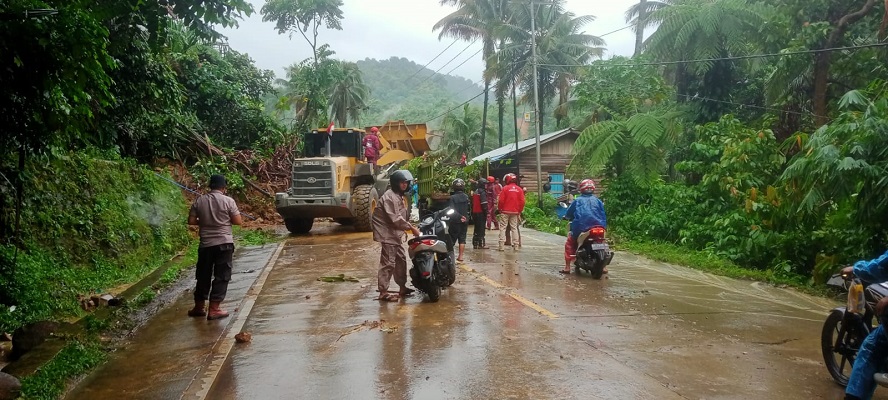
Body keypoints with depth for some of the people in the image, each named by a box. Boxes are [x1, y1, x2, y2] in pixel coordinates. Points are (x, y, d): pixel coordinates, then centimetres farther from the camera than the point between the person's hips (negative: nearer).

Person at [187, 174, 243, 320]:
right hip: (224, 243, -3)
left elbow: (191, 221, 3)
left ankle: (199, 307, 25)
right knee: (221, 276, 3)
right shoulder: (228, 201, -7)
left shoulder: (199, 201, 2)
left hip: (205, 244, 4)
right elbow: (238, 221, -6)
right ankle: (214, 309, 1)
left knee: (203, 275, 15)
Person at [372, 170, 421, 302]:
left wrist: (411, 227, 6)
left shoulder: (399, 196, 15)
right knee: (388, 263, -11)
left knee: (401, 260, 15)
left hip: (396, 233, 11)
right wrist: (411, 228, -22)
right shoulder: (389, 196, -18)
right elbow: (395, 218, -25)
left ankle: (402, 288, 25)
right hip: (387, 233, -11)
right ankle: (383, 292, -8)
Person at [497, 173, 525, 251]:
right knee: (514, 228, 10)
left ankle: (501, 245, -6)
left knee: (503, 228, 0)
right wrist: (519, 210, 10)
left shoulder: (505, 188, -8)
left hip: (505, 212, -3)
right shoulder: (519, 189, 2)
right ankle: (515, 245, 8)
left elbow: (501, 200, -10)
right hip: (515, 212, 3)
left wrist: (500, 209, 4)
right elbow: (522, 201, 1)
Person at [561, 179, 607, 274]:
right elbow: (603, 215, 11)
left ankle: (567, 267, 7)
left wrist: (566, 217, 30)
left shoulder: (577, 201, 5)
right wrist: (603, 226, 24)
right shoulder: (598, 201, 11)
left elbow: (568, 214, 9)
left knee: (570, 242, 17)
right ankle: (604, 266, 26)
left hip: (580, 228, -2)